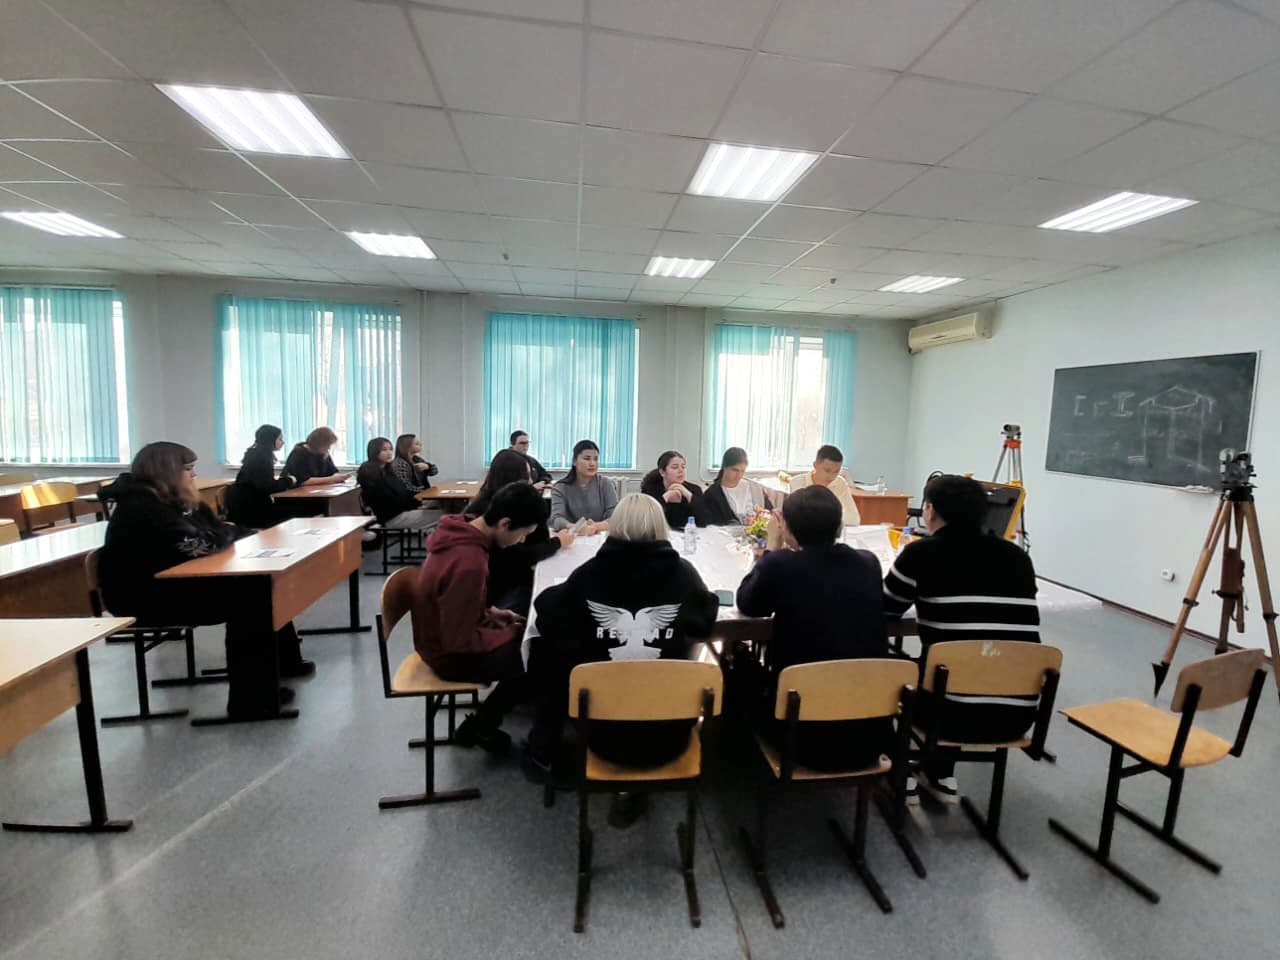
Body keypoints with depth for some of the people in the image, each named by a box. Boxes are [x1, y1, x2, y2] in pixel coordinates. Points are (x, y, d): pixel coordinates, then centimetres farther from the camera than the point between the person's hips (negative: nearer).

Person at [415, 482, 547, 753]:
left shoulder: (460, 531, -8)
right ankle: (478, 727, 13)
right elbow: (460, 641, -28)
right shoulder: (469, 564, -37)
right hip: (452, 654, -8)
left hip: (445, 635, 9)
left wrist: (489, 612, 2)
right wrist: (510, 634, -15)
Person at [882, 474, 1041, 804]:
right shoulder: (1018, 556, 6)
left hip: (958, 712, -4)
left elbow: (882, 612, 6)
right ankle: (942, 777, 35)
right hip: (1017, 716, 5)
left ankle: (903, 778, 28)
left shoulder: (922, 552, -6)